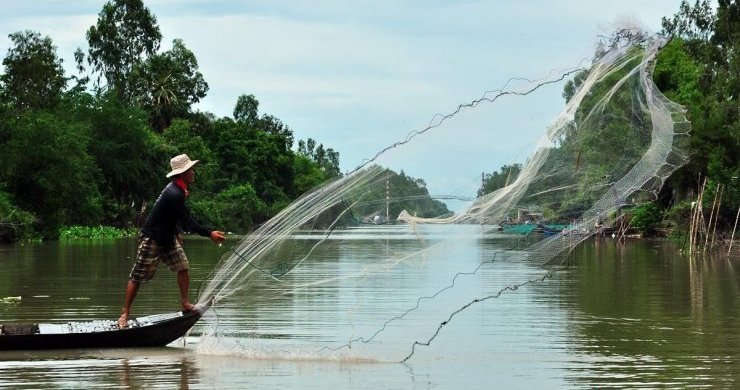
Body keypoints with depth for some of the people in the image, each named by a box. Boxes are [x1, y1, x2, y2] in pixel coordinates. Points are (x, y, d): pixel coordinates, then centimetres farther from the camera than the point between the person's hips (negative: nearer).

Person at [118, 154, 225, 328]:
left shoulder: (176, 189, 5)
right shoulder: (174, 194, -27)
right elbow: (187, 223, -27)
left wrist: (176, 234, 25)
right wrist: (210, 234, -23)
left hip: (167, 237, 10)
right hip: (151, 239, -10)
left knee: (183, 267, 1)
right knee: (138, 277, -2)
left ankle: (185, 304, 9)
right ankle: (125, 313, 3)